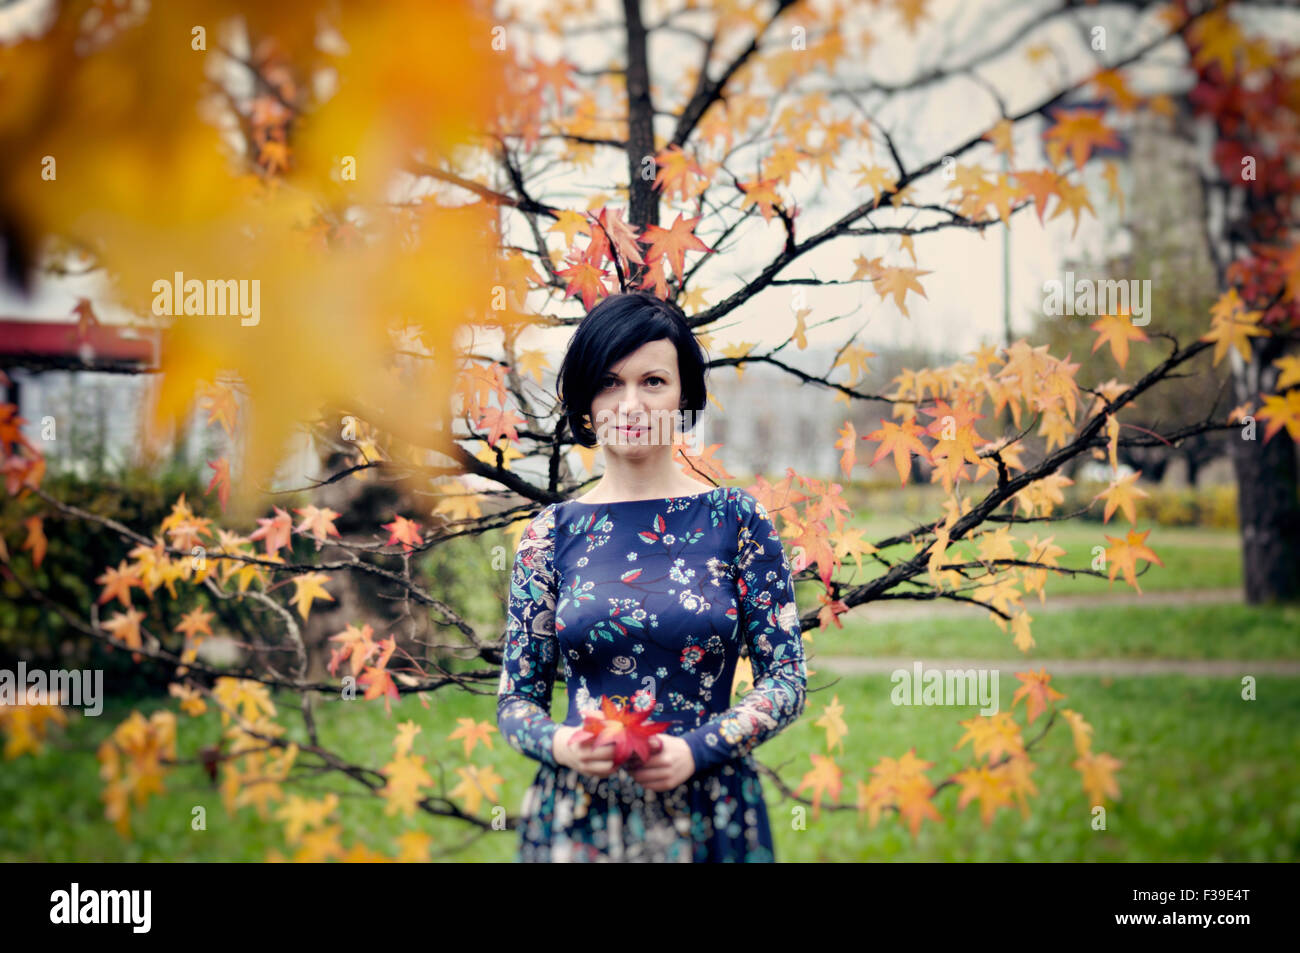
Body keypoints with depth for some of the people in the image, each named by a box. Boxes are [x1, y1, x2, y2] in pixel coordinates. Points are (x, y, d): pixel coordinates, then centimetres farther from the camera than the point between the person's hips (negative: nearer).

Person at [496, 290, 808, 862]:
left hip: (711, 819, 0)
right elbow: (515, 698, 5)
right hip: (578, 820, 1)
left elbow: (787, 681, -1)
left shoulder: (737, 519, 0)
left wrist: (696, 749, -15)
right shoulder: (549, 535, 2)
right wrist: (559, 744, -15)